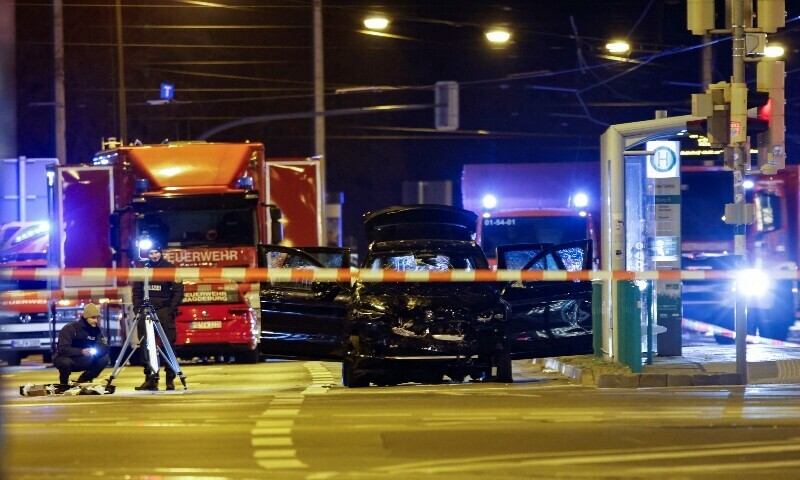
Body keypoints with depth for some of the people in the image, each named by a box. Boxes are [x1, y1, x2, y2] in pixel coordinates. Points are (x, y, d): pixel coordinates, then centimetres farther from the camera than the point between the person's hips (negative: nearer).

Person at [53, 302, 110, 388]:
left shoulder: (96, 330, -2)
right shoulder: (69, 329, -20)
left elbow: (104, 347, -7)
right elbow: (62, 349, -29)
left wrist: (95, 351, -30)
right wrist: (81, 351, -40)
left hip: (82, 362, 6)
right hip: (66, 359, -6)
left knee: (104, 358, -13)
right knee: (66, 362, -40)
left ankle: (83, 381, 4)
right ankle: (63, 384, -9)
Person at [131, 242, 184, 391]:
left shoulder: (170, 268, 1)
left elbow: (178, 290, -1)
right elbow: (137, 292, 12)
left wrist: (172, 309, -11)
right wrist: (137, 309, -1)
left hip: (164, 310, -3)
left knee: (168, 345, -6)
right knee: (144, 346, 0)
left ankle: (170, 379, -3)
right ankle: (150, 378, 5)